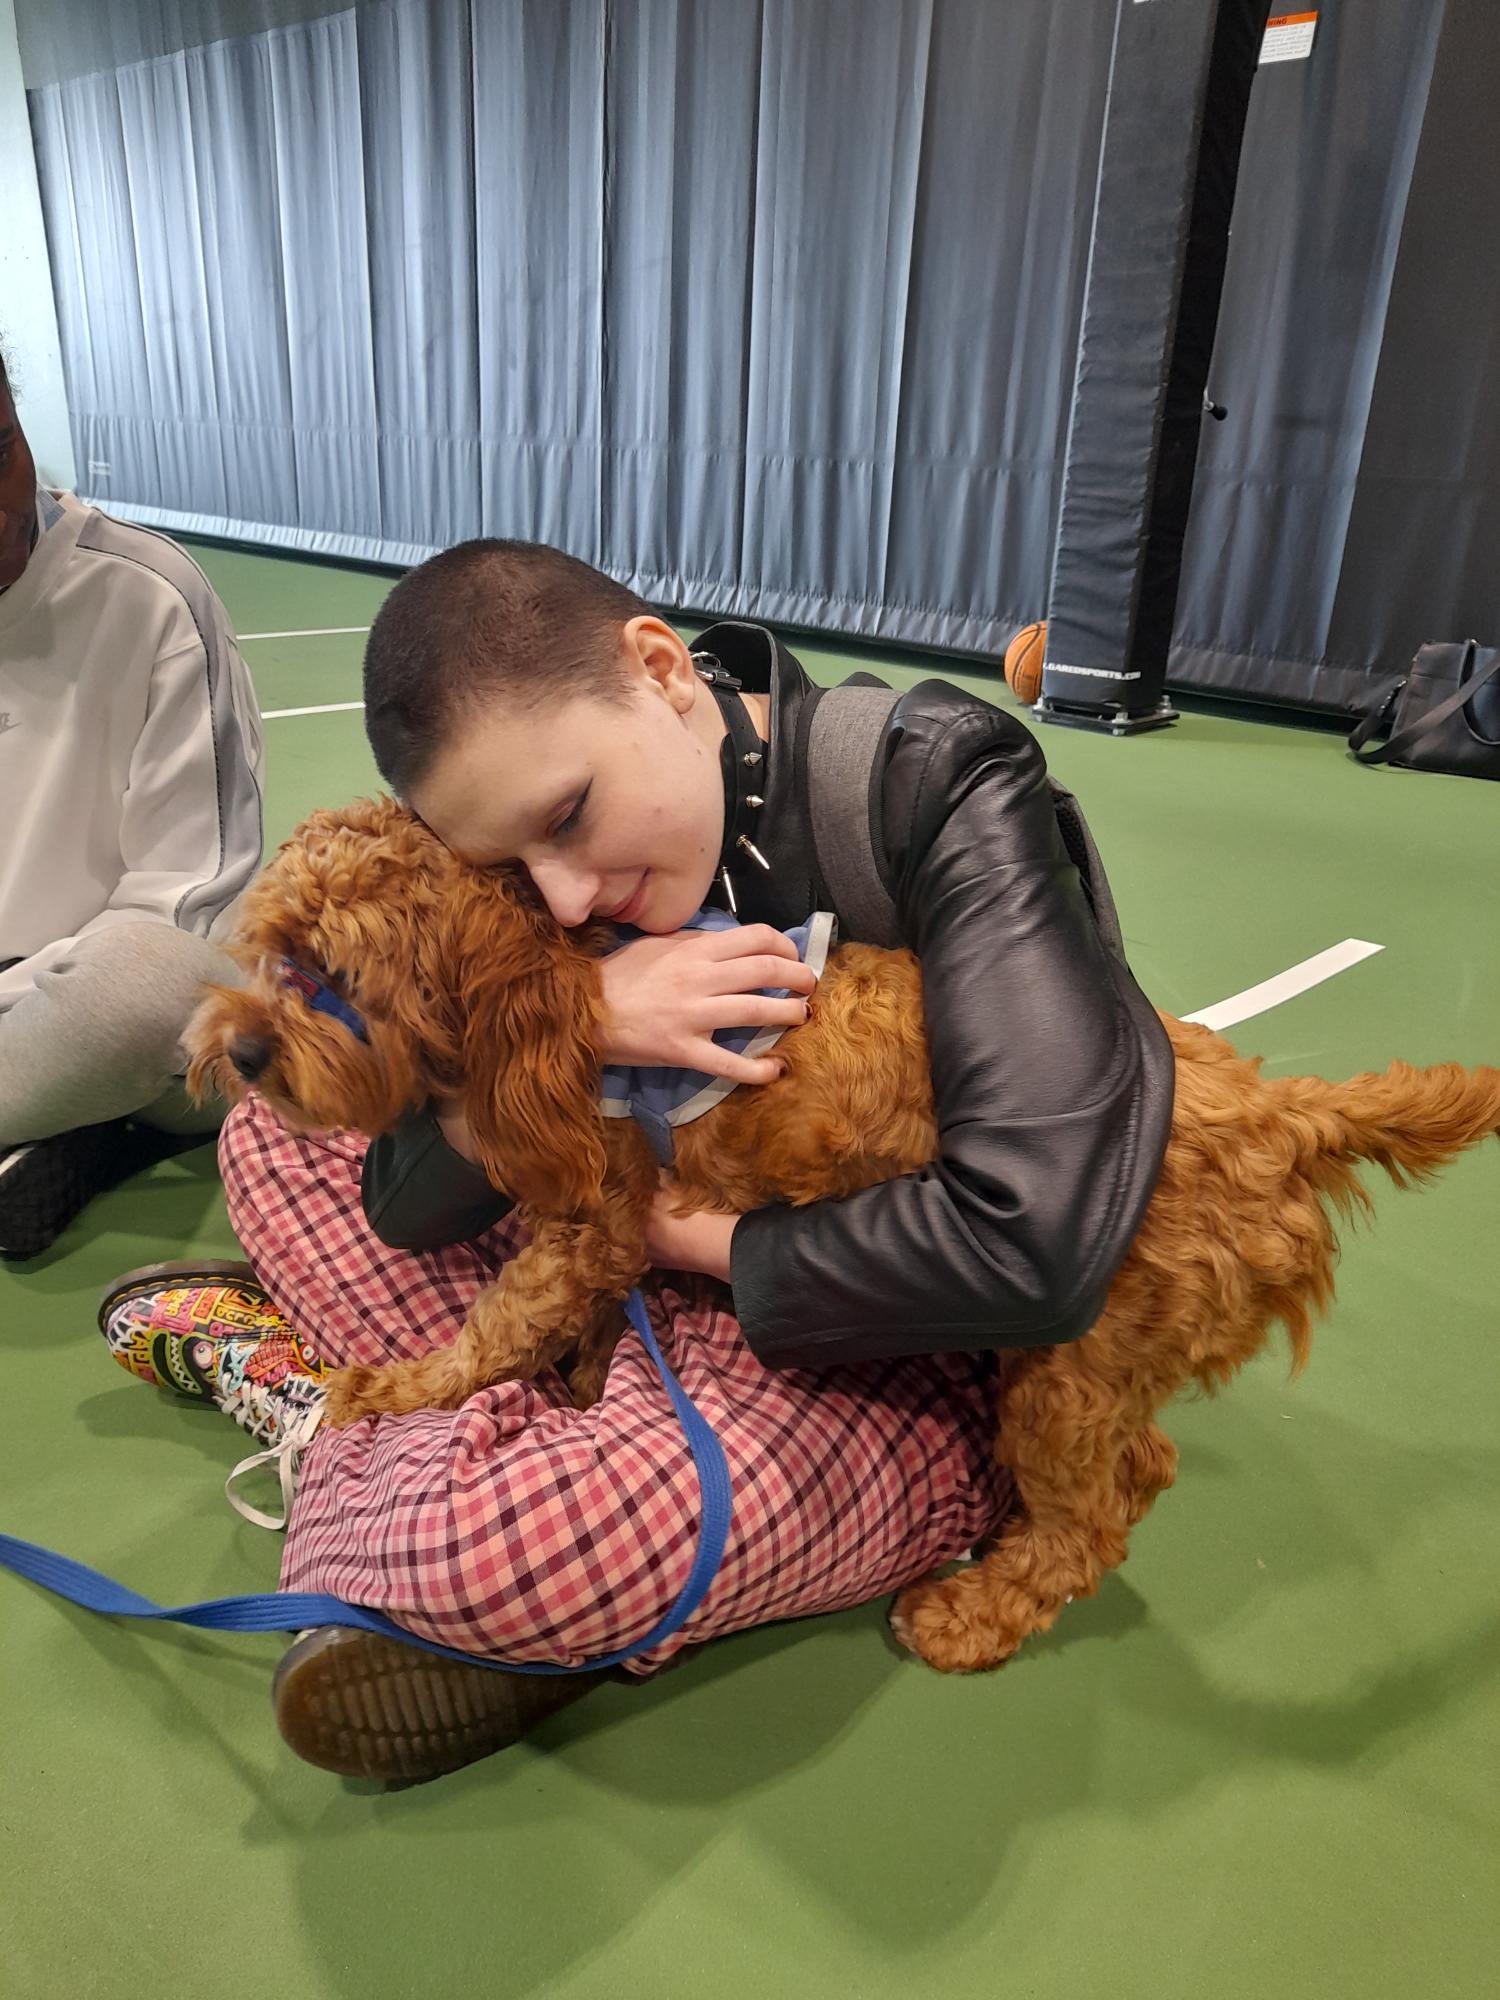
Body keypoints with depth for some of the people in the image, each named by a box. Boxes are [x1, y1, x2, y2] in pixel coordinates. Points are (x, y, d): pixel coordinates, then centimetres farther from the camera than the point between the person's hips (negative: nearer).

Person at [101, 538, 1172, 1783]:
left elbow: (1040, 1240, -33)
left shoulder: (937, 790, -23)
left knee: (497, 1550, -33)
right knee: (274, 1136, 5)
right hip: (673, 1294, 6)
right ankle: (536, 1434, -7)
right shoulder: (569, 860, -6)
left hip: (912, 1371, -5)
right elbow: (409, 1206, -5)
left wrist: (716, 1243, -18)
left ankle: (344, 1415, 0)